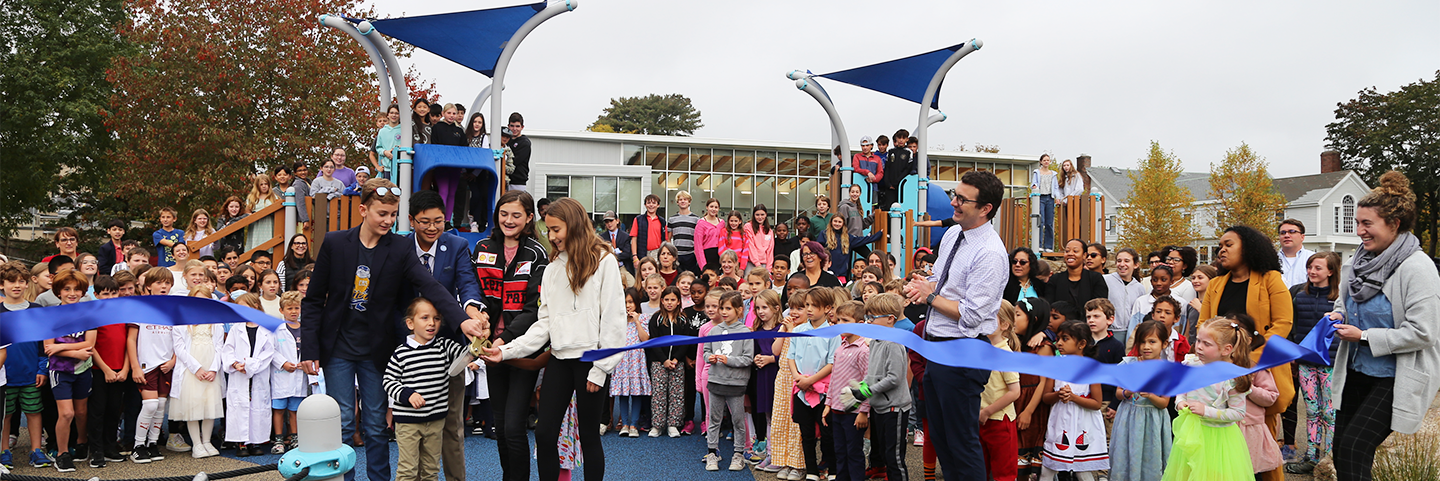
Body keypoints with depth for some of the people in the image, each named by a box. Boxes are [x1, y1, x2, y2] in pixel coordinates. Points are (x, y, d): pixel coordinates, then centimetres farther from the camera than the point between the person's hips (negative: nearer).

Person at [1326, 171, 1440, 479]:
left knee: (1354, 448, -14)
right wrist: (1338, 316, 1)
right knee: (1341, 449, 10)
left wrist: (1364, 336, -19)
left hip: (1395, 379, -8)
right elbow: (1345, 301, 24)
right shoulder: (1362, 259, 5)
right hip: (1356, 371, 8)